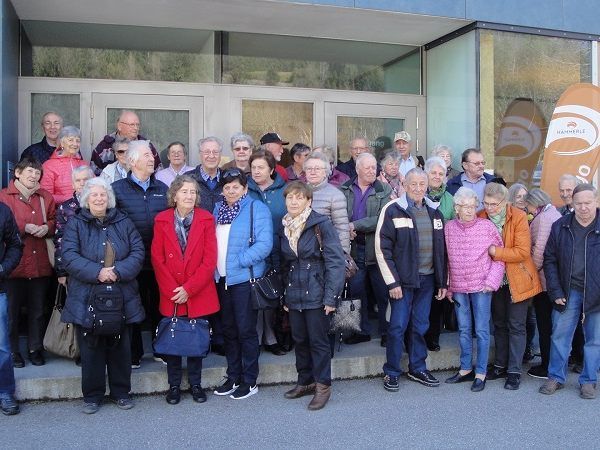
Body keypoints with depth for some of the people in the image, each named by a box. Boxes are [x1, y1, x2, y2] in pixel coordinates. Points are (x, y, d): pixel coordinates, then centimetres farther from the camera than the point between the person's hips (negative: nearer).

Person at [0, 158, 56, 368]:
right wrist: (24, 227, -17)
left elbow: (54, 220, 17)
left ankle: (35, 349, 25)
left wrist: (47, 227, -4)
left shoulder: (45, 197, 9)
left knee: (37, 310, 12)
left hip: (40, 264, 4)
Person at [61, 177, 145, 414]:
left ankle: (121, 392, 24)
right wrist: (96, 272, -20)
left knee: (120, 347, 9)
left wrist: (118, 271, -16)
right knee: (91, 348, 5)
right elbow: (69, 256, -9)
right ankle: (92, 396, 20)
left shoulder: (123, 222, 8)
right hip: (87, 299, -1)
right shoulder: (75, 224, 3)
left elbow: (138, 252, 0)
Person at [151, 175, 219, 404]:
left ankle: (195, 384, 25)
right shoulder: (162, 220, -1)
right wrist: (172, 291, -10)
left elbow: (210, 259, -7)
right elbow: (157, 259, -2)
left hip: (199, 295, 0)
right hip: (170, 296, 1)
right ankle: (174, 385, 24)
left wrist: (188, 289, -13)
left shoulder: (206, 219, -3)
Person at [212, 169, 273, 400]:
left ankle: (249, 381, 13)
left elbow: (264, 244, -17)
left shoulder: (257, 209, -7)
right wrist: (214, 266, 2)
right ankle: (233, 377, 27)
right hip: (222, 279, 6)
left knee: (246, 330, 1)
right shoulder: (217, 209, 12)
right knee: (228, 329, 14)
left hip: (244, 278, -6)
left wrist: (238, 261, -18)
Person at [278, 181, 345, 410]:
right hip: (294, 294, 6)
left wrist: (331, 296, -17)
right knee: (300, 339, 13)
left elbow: (336, 261, -13)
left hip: (316, 293, -6)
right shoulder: (284, 228, 9)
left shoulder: (321, 224, -10)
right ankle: (305, 381, 29)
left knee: (318, 340, 1)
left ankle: (323, 385, 14)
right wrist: (284, 295, 13)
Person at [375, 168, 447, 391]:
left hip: (427, 280, 5)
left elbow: (441, 250, 13)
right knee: (398, 326, 1)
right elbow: (382, 248, -10)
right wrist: (392, 282, -13)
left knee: (420, 326, 13)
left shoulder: (434, 212, 10)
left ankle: (418, 369, 27)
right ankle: (391, 372, 16)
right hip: (403, 280, -5)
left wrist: (442, 282, 10)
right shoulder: (393, 210, -7)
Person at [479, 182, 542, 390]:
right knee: (499, 324, 15)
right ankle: (500, 366, 28)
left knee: (516, 326, 3)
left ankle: (514, 371, 12)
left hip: (517, 281, -4)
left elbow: (523, 252, -21)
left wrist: (495, 252, -26)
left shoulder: (519, 217, -16)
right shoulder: (480, 218, -5)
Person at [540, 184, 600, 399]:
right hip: (569, 292, 1)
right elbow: (550, 260, 2)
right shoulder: (560, 226, -1)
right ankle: (556, 377, 21)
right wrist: (556, 292, -4)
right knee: (560, 335, 7)